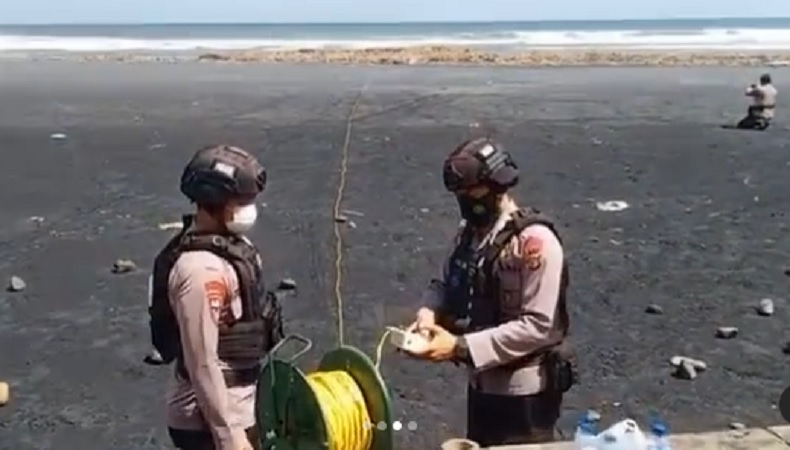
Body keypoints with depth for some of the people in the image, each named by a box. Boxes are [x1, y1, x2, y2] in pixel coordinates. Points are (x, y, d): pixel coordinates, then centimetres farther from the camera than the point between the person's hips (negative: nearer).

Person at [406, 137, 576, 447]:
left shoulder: (535, 241, -21)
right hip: (482, 382, 7)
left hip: (524, 390, -7)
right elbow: (447, 284, 14)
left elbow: (537, 326, -24)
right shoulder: (470, 233, 3)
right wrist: (429, 313, -10)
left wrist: (461, 346, -26)